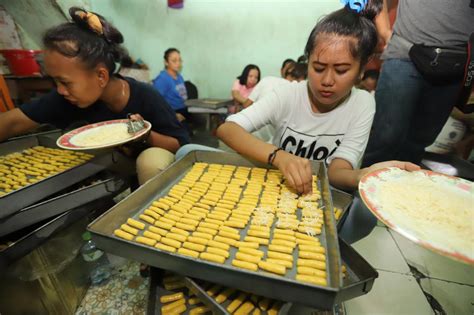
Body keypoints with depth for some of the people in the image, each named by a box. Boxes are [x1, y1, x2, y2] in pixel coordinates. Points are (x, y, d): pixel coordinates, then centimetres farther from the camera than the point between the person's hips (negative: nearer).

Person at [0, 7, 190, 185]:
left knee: (152, 160, -36)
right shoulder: (71, 96, -12)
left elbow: (183, 145, -21)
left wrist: (146, 134, -36)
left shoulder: (146, 98, -26)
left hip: (157, 169, -4)